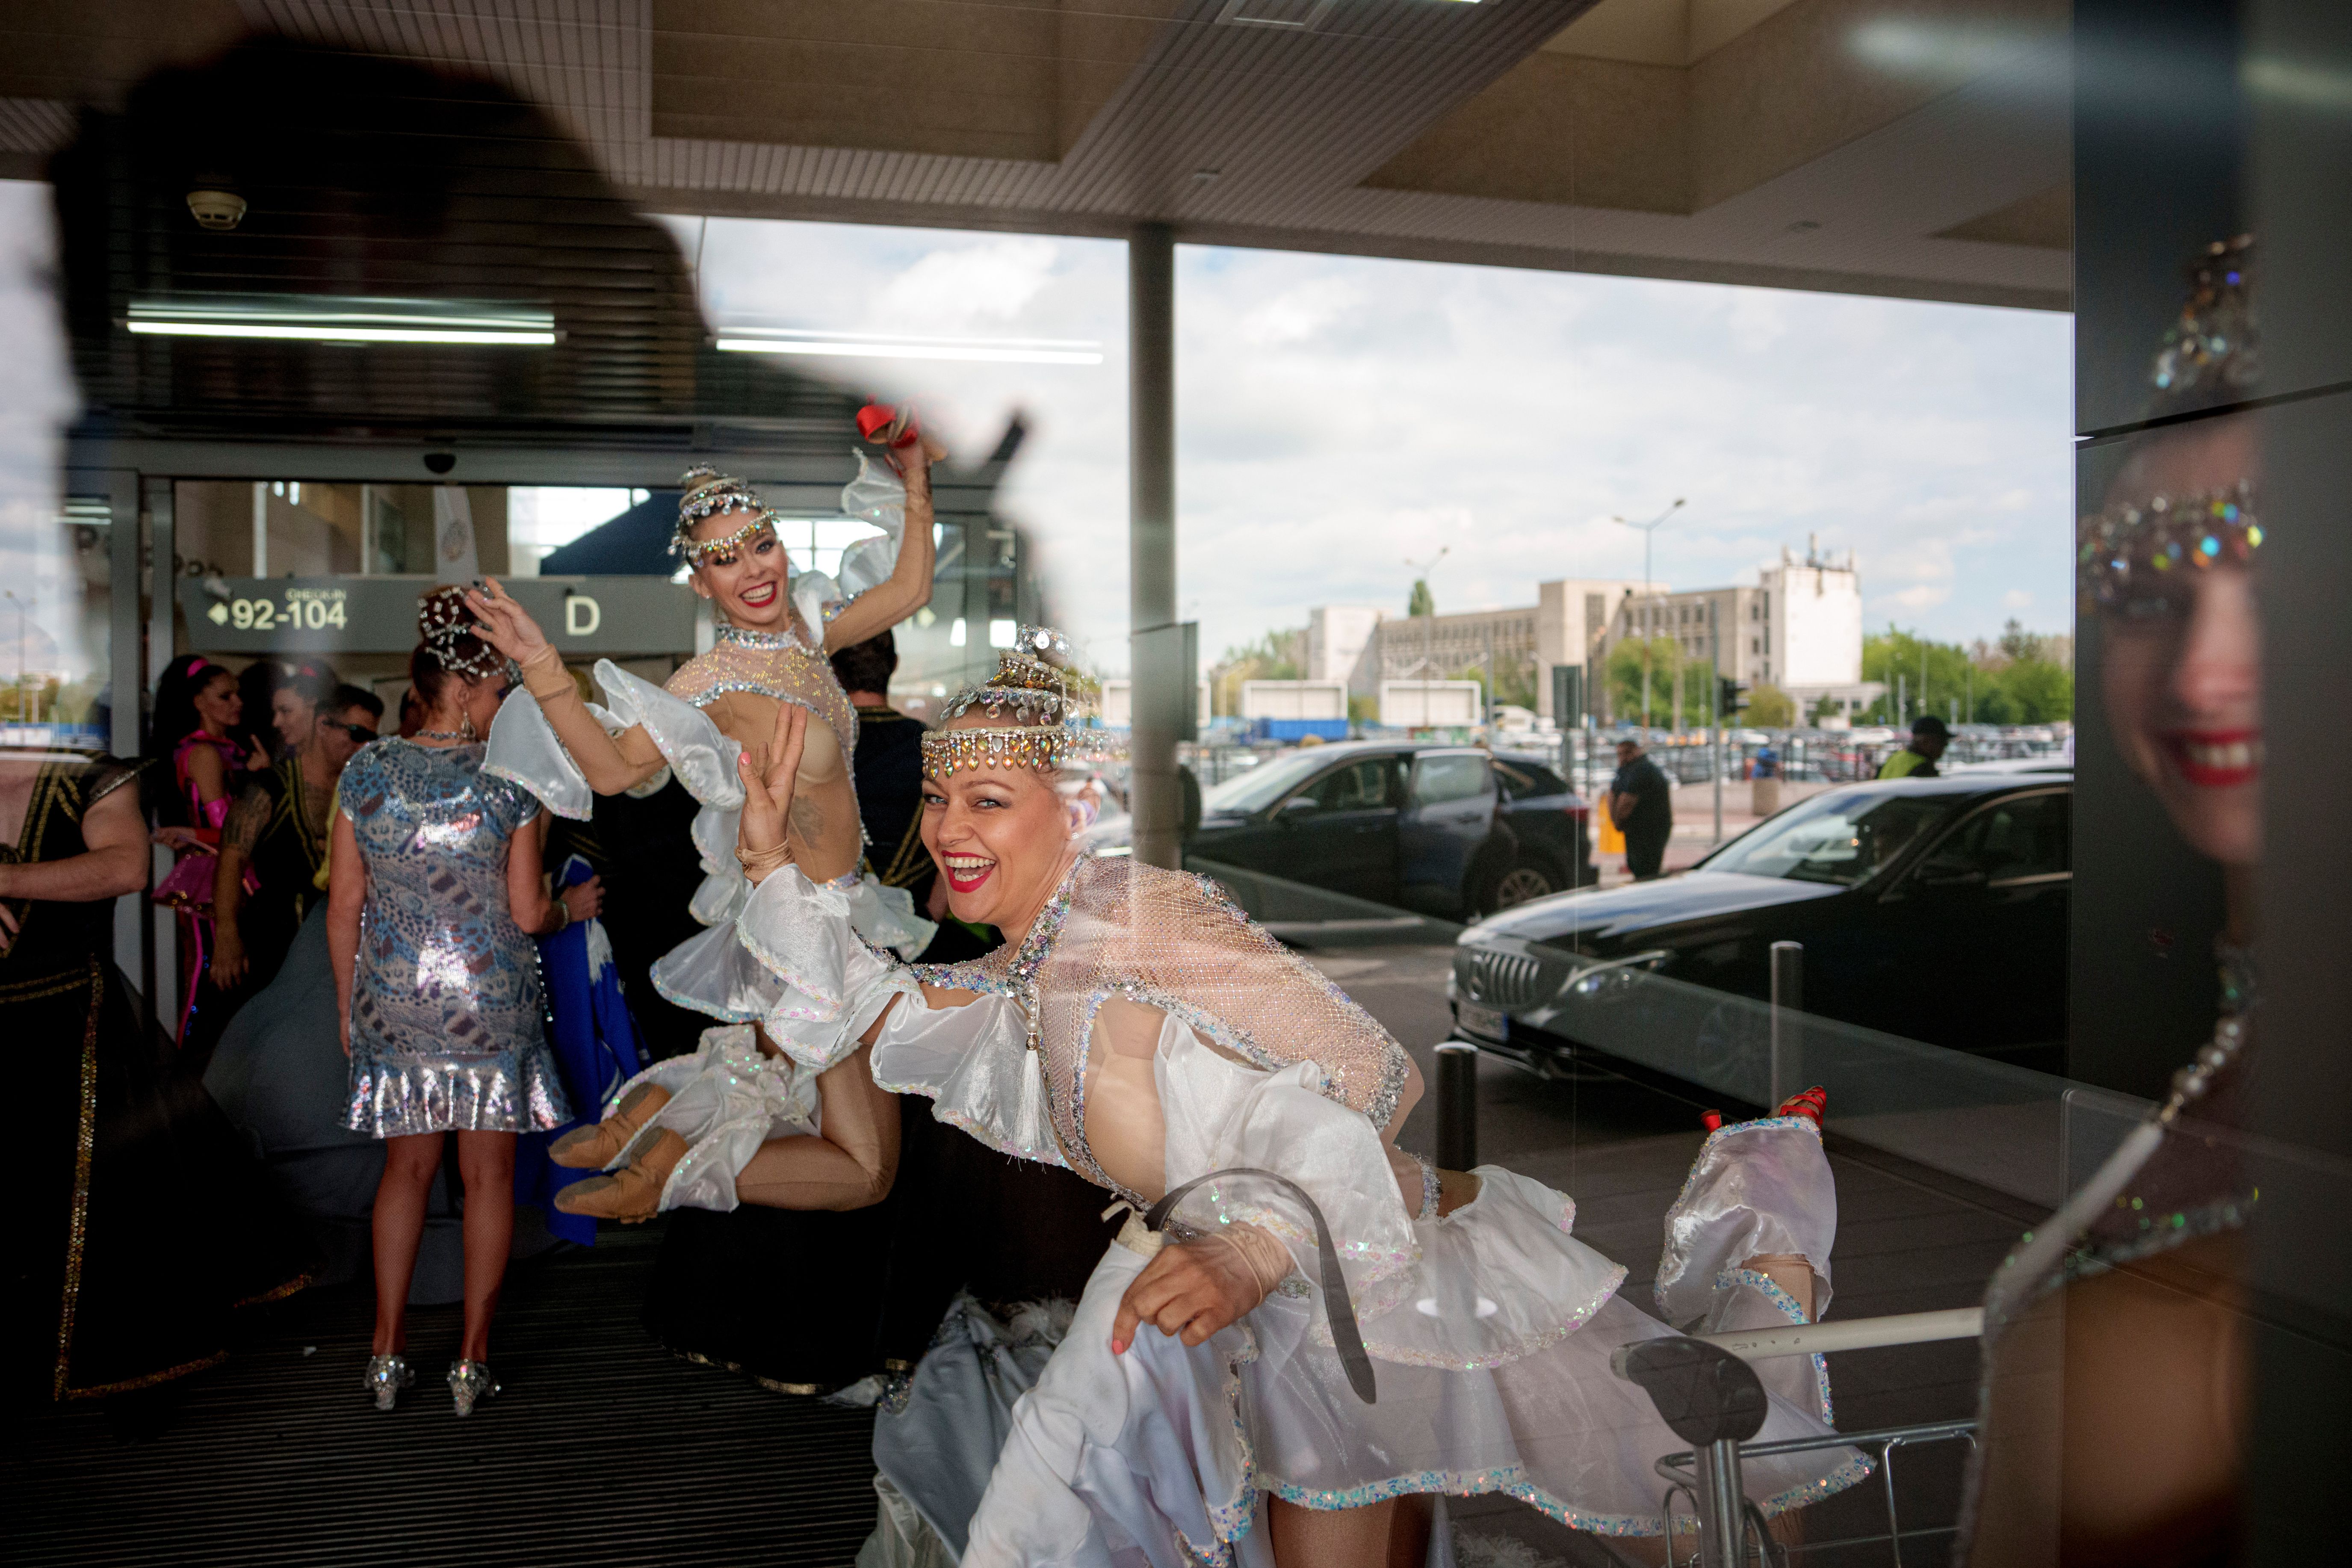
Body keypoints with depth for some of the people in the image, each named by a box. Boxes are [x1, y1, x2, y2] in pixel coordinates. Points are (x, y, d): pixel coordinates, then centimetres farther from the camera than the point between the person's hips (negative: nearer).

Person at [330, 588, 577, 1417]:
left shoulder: (367, 771, -2)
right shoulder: (508, 780, -11)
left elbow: (343, 904, 2)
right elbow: (528, 913, -8)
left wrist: (348, 1003, 13)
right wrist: (572, 909, 14)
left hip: (391, 1004, 3)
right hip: (489, 1006, -3)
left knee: (407, 1164, 17)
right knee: (487, 1174, 8)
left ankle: (389, 1351, 21)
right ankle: (473, 1359, 15)